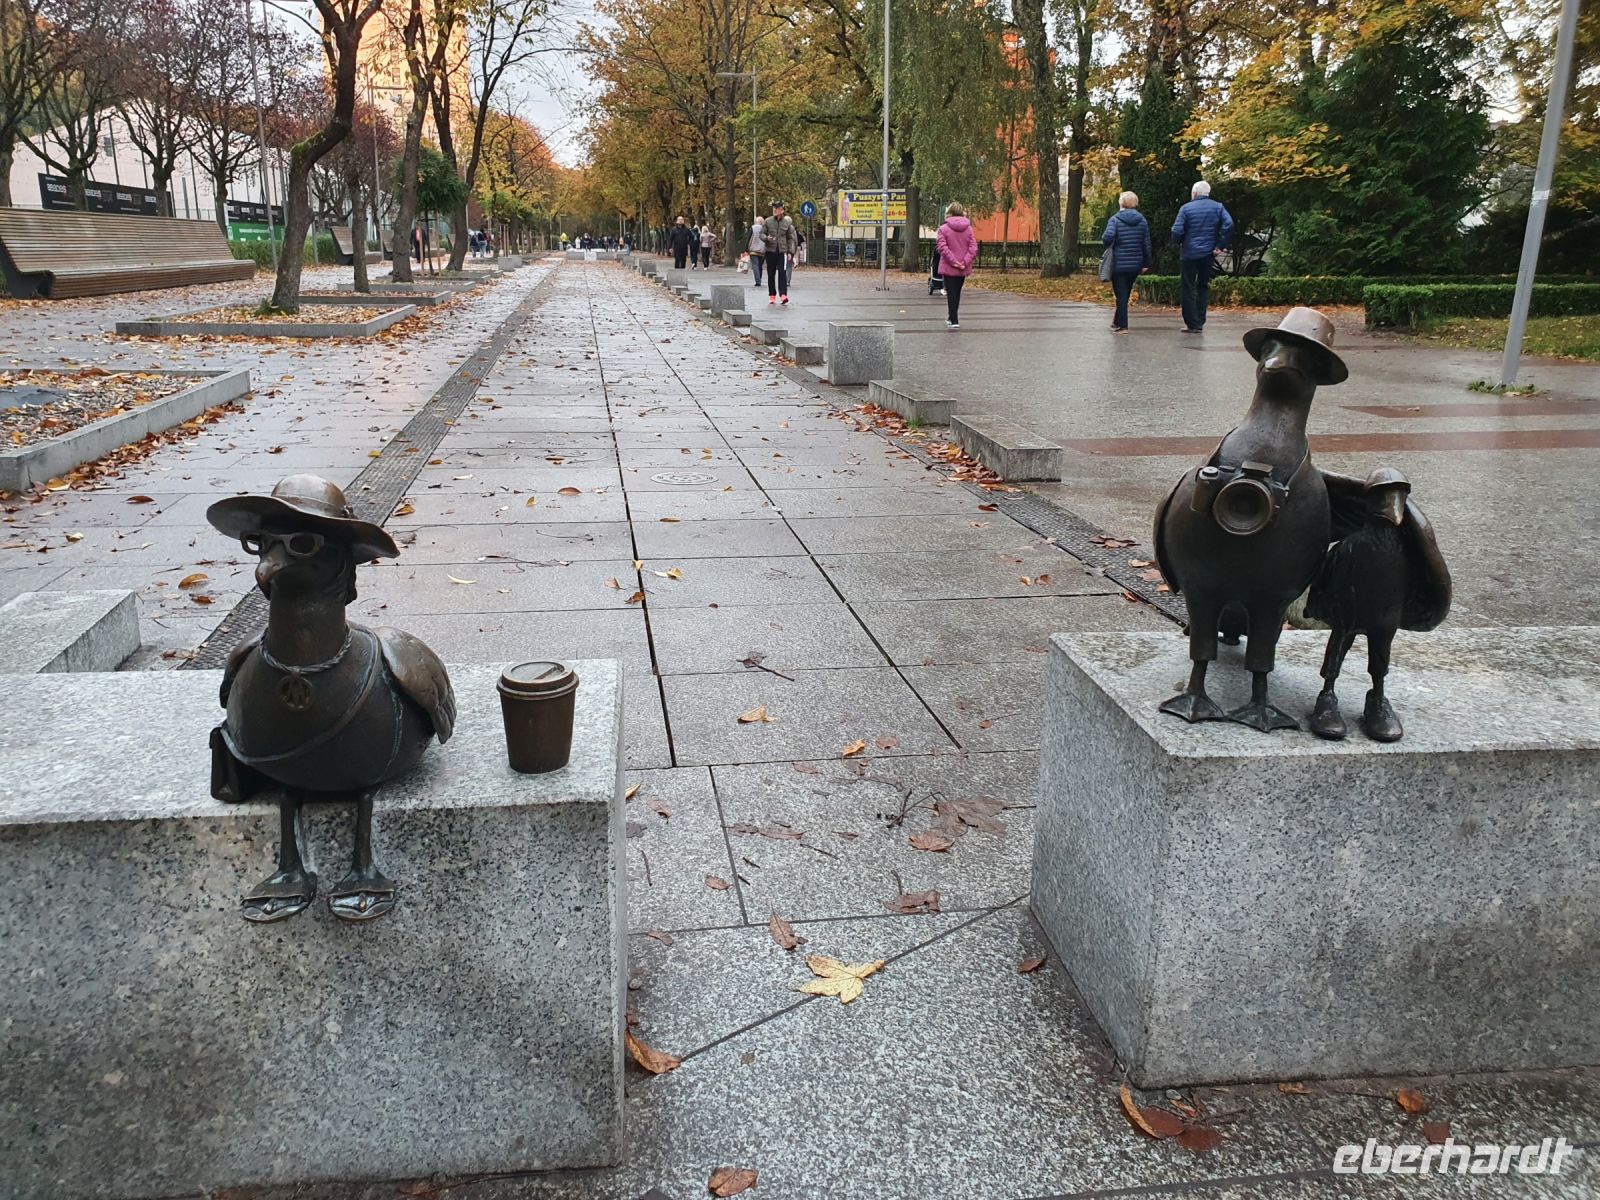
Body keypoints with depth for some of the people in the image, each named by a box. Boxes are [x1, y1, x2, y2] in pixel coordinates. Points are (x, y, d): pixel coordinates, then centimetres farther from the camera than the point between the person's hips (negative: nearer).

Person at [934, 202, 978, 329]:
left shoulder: (944, 228, -8)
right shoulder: (968, 228, 3)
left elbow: (942, 247, -17)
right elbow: (973, 247, -4)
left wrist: (953, 261, -15)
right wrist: (965, 262, -8)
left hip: (949, 267, -4)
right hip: (963, 268, 4)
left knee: (951, 293, 1)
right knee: (957, 292, 18)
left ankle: (954, 321, -4)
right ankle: (953, 318, 29)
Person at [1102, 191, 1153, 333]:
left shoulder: (1115, 219, -9)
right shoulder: (1142, 221, 5)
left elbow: (1108, 237, -25)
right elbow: (1146, 243, 6)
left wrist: (1104, 238, -2)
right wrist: (1146, 263, 12)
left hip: (1119, 264, -4)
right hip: (1135, 264, 4)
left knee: (1121, 294, 1)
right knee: (1126, 293, 18)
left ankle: (1122, 325, 0)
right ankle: (1117, 321, 29)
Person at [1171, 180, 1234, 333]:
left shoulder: (1186, 208, -4)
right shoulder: (1218, 207, 4)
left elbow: (1177, 231, -12)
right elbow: (1228, 225, -11)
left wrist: (1179, 244, 7)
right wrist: (1219, 245, -5)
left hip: (1189, 254, -3)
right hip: (1208, 254, 3)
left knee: (1189, 290, 3)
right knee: (1204, 287, 14)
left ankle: (1192, 324, 1)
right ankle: (1200, 322, 10)